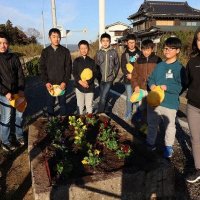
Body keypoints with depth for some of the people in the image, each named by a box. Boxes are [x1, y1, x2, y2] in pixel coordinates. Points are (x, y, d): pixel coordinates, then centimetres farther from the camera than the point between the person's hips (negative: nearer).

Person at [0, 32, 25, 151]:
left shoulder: (14, 57, 2)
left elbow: (21, 74, 3)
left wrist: (21, 89, -9)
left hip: (18, 92, 4)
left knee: (19, 116, 15)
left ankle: (19, 135, 36)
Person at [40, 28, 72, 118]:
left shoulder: (65, 51, 0)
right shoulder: (45, 51, 3)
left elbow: (68, 67, -1)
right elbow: (42, 68, 2)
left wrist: (65, 82, -10)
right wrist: (46, 82, -9)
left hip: (62, 83, -1)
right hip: (49, 84, 1)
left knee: (62, 103, 10)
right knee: (50, 104, 10)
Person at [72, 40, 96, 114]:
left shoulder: (91, 61, 6)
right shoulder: (76, 61, 4)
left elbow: (94, 73, -1)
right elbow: (74, 73, -3)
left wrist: (88, 82, -17)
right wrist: (81, 82, -17)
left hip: (90, 86, 0)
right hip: (79, 86, 0)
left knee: (89, 105, 4)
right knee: (80, 105, 7)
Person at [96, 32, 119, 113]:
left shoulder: (114, 52, -3)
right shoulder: (99, 53, 1)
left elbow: (117, 64, 6)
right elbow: (96, 65, 7)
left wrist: (114, 75, 1)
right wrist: (98, 76, 1)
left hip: (109, 79, -2)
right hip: (101, 79, 2)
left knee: (103, 97, -11)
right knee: (103, 97, 13)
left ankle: (99, 113, 1)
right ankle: (102, 112, 30)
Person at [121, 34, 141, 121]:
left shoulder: (139, 53, 4)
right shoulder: (124, 54, 7)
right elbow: (123, 67, 0)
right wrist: (128, 74, -17)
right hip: (128, 79, 1)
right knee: (129, 98, 8)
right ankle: (128, 115, 20)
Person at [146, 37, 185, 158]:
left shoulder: (179, 68, -12)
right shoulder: (159, 65, 7)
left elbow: (181, 86, -17)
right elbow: (151, 79, 11)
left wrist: (166, 87, -24)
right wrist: (152, 85, -10)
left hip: (170, 104, -5)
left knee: (169, 126, 14)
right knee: (152, 124, 19)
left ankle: (169, 147, 33)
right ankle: (150, 143, 39)